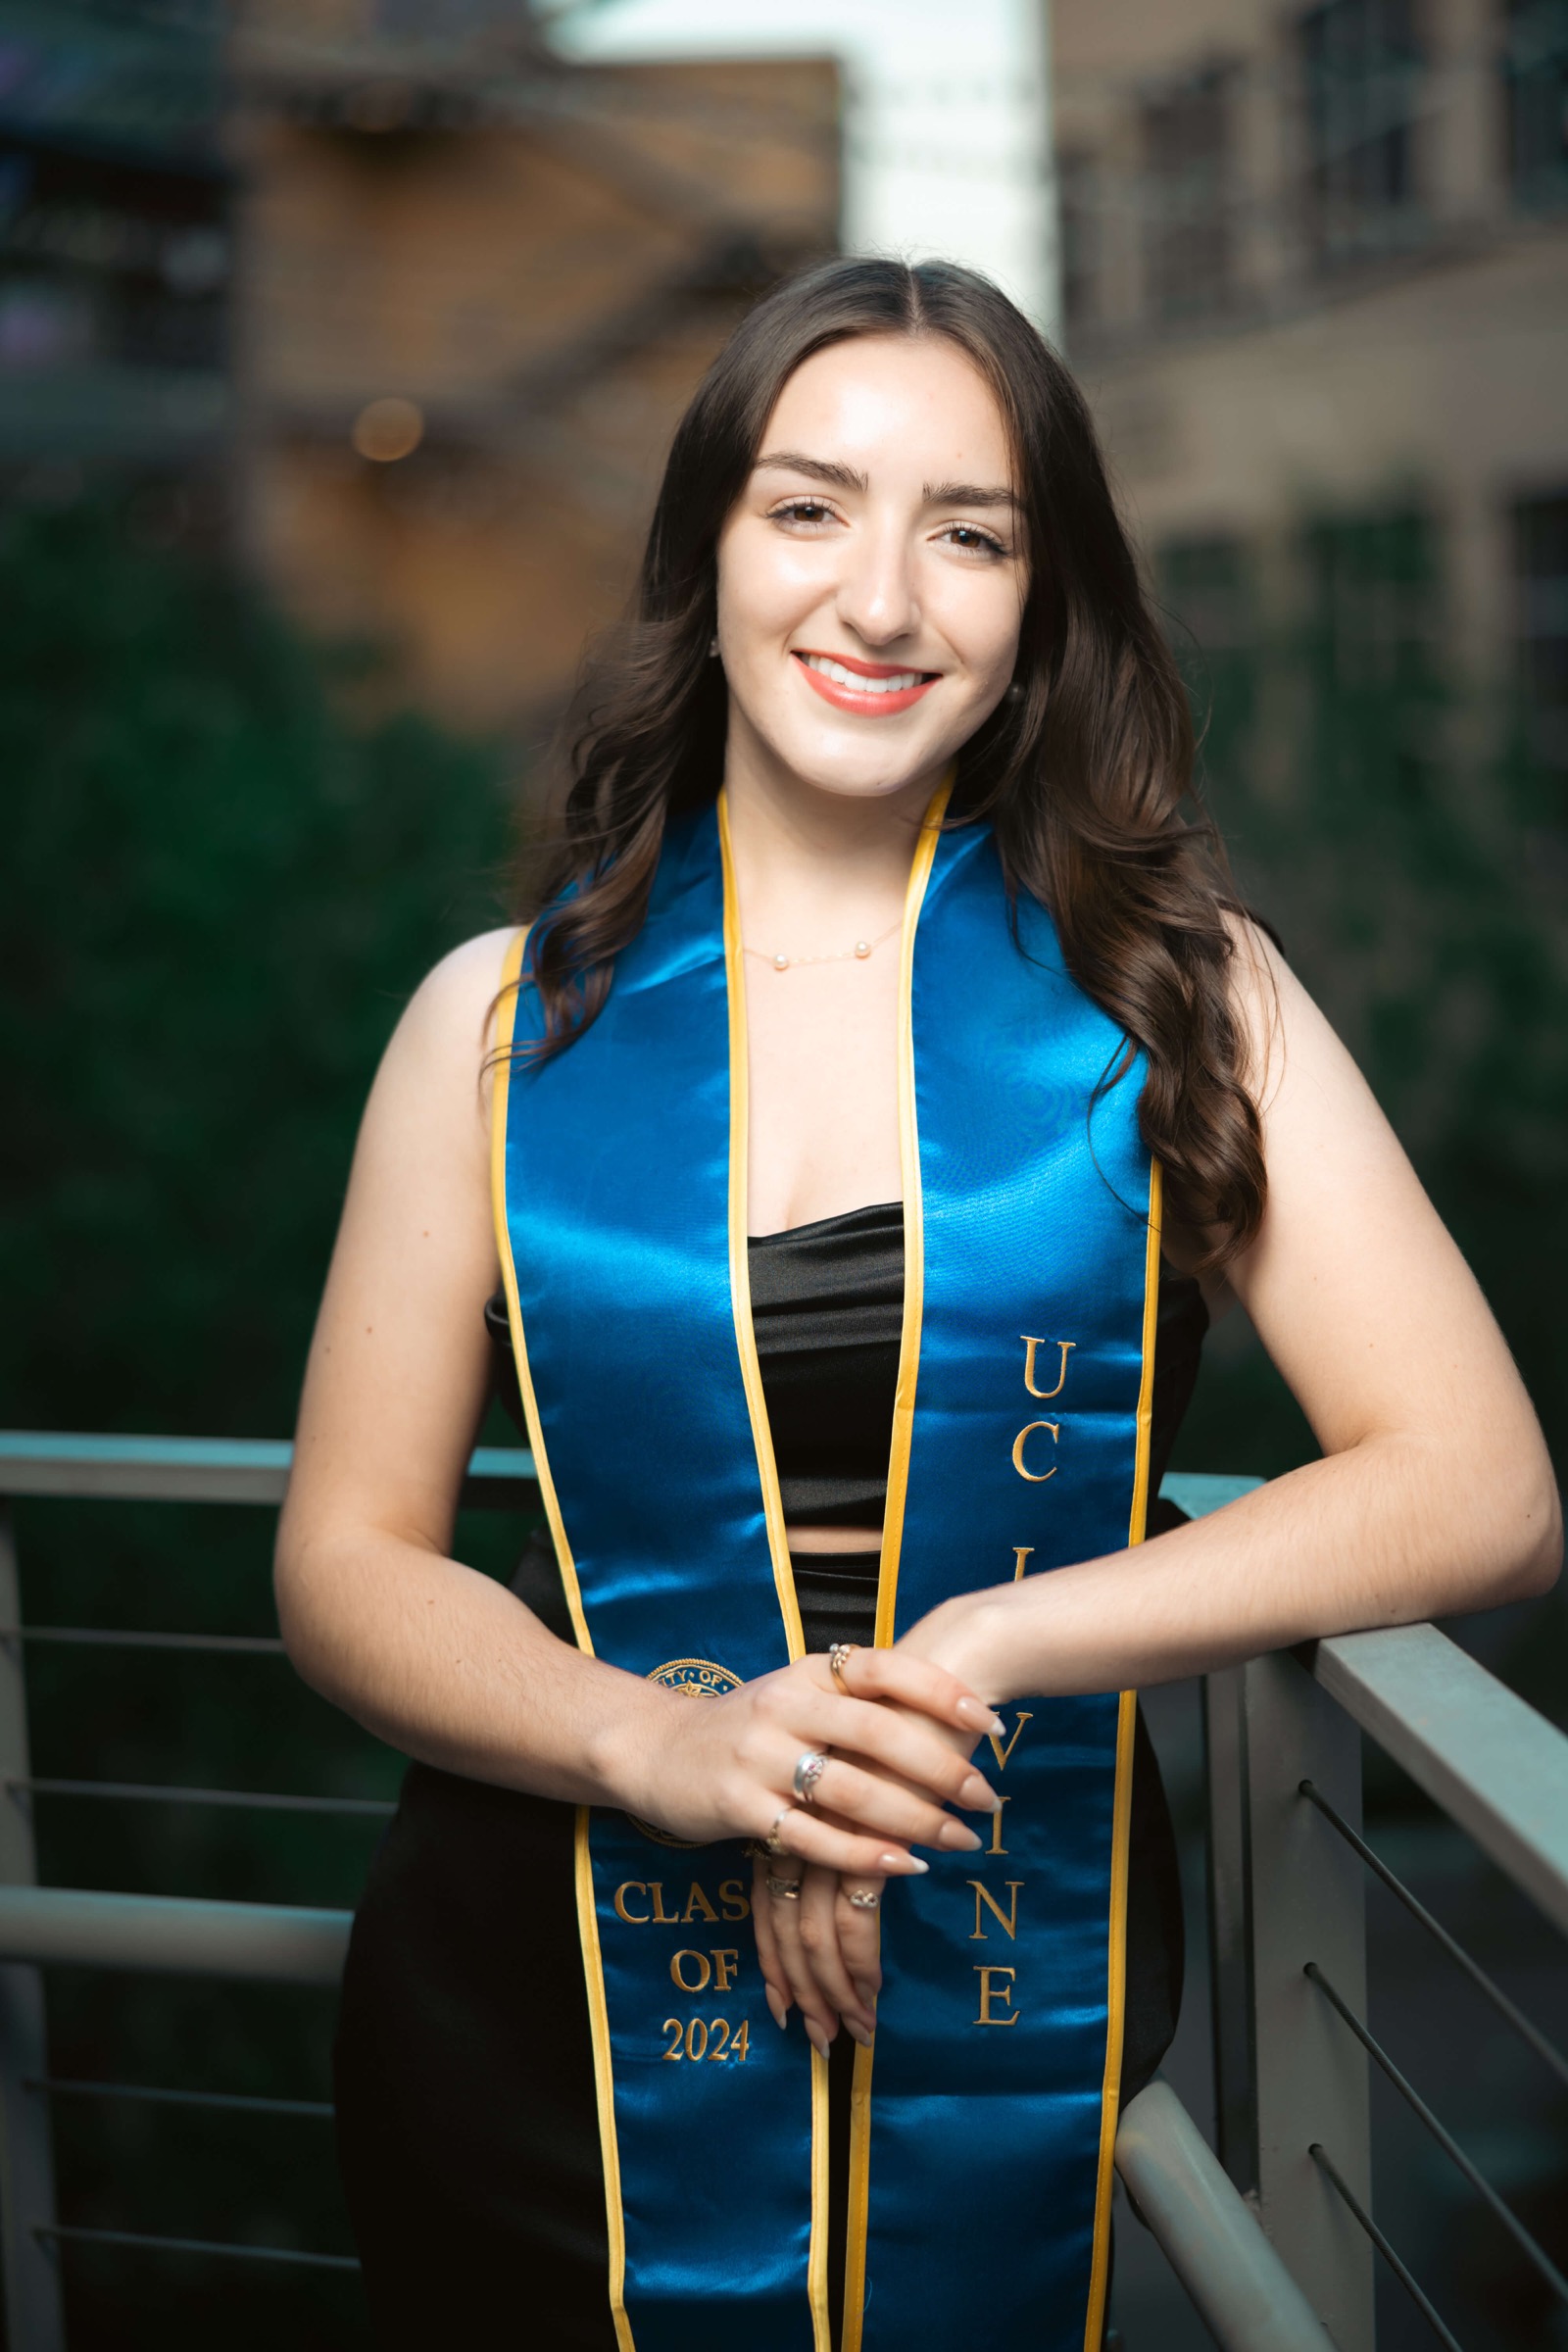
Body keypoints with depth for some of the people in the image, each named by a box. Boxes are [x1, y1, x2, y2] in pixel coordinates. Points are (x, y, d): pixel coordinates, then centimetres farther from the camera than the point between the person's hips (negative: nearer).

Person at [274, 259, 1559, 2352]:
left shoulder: (1168, 988, -3)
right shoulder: (507, 1020, 0)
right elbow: (349, 1559, -1)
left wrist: (972, 1653, -18)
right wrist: (657, 1740, -20)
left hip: (1013, 2067, 0)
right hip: (552, 2030, 1)